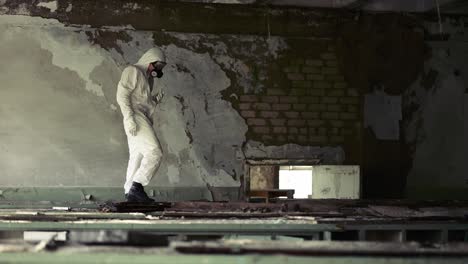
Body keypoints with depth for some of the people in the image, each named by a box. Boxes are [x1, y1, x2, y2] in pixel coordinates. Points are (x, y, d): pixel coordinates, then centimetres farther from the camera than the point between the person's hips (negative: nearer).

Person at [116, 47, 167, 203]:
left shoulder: (148, 78, 25)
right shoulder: (133, 71, -3)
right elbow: (122, 95, -13)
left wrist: (156, 100, 6)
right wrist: (129, 118, -22)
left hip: (144, 120, 9)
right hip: (136, 118, -9)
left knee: (137, 158, 5)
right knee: (154, 153, -18)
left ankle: (131, 193, 5)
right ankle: (137, 185, -21)